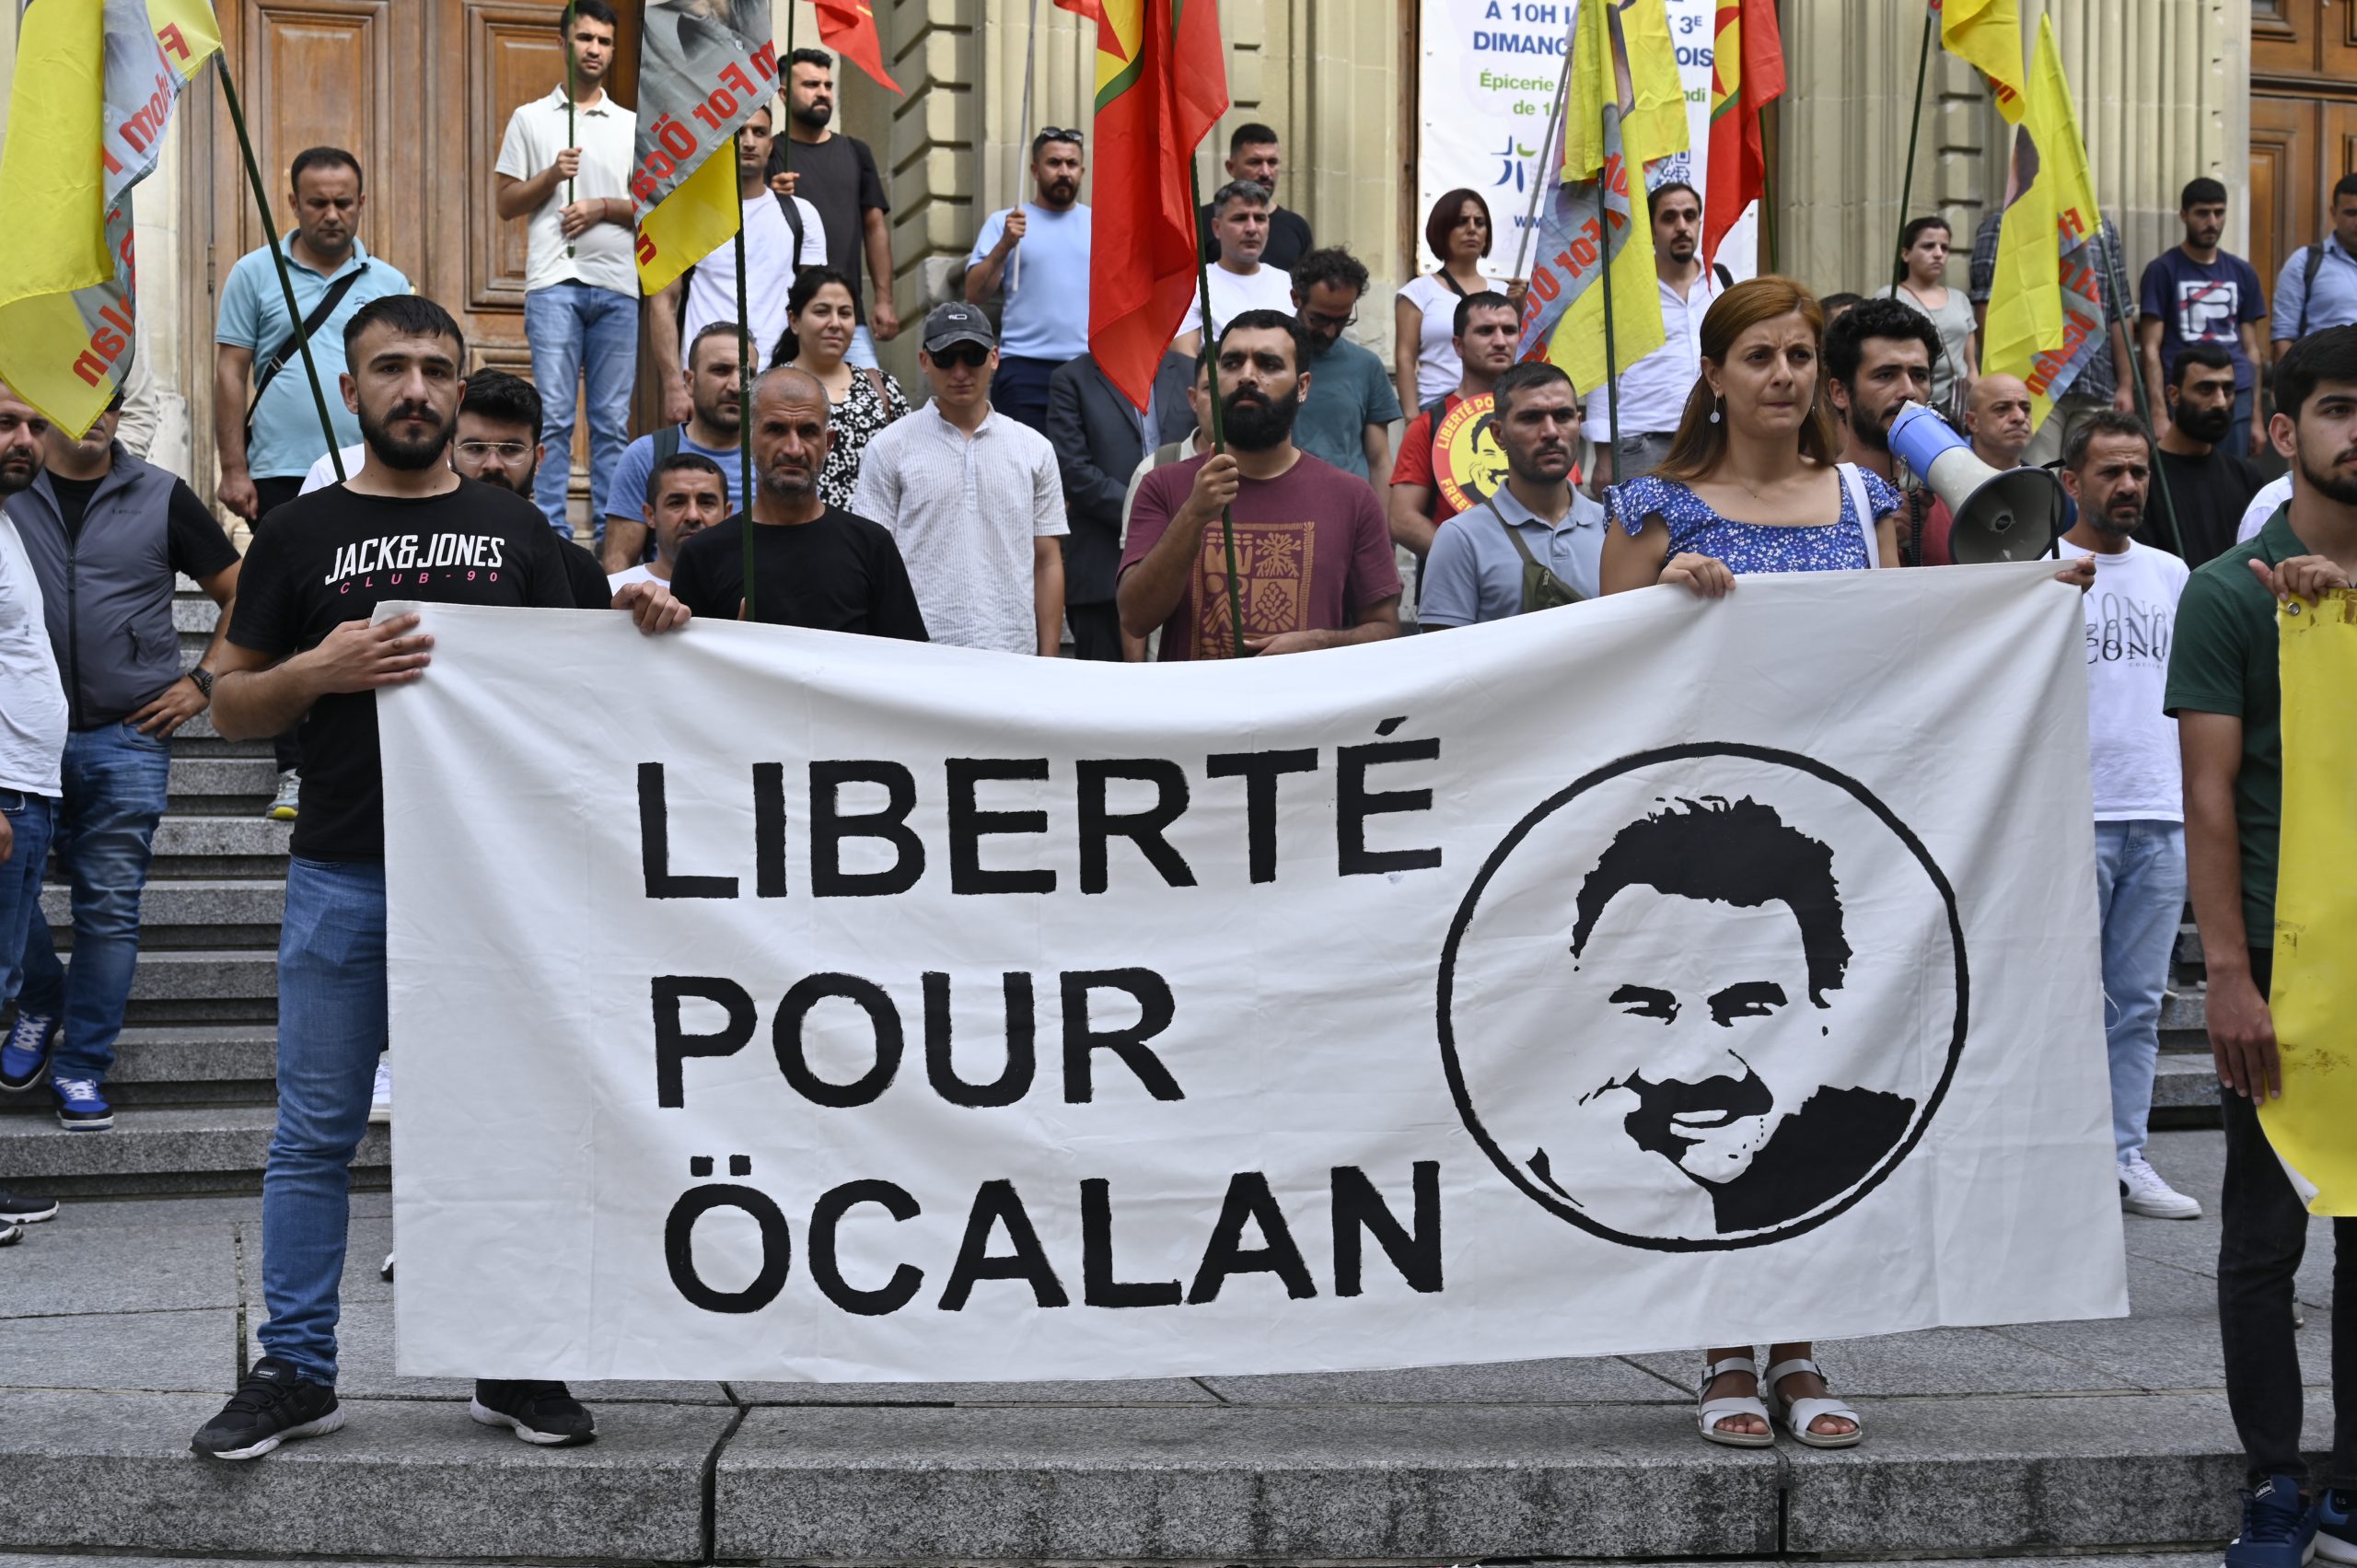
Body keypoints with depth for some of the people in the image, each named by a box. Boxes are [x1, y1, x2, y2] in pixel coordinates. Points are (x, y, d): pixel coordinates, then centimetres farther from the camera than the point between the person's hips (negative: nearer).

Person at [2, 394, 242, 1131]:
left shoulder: (161, 498, 4)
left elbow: (241, 594, 10)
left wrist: (204, 681, 1)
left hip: (127, 738, -1)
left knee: (109, 908, 1)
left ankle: (82, 1066, 11)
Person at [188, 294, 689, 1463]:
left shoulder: (512, 527, 11)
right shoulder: (303, 534, 6)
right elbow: (230, 706, 7)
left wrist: (635, 628, -4)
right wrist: (317, 671, -12)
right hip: (342, 874, -1)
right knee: (316, 1133, 4)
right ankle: (295, 1372, 14)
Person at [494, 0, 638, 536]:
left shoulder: (633, 126, 15)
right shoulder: (530, 119, 11)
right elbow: (505, 204, 7)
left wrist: (603, 207, -5)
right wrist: (552, 176, -8)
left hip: (619, 286, 2)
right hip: (555, 282, -2)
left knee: (613, 419, 3)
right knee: (554, 414, -8)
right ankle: (551, 529, -6)